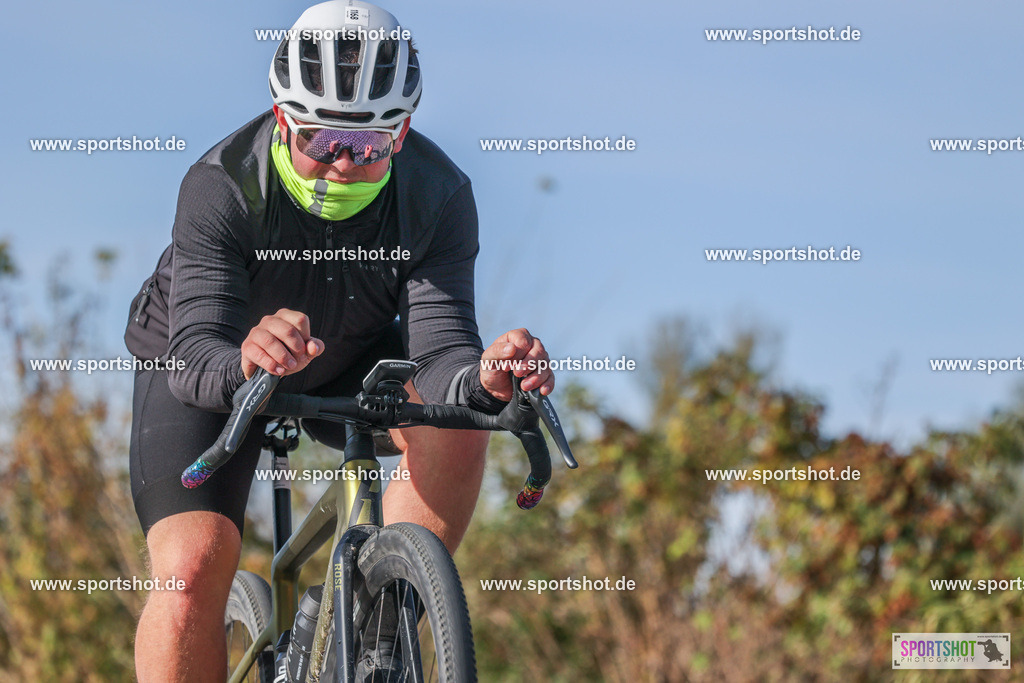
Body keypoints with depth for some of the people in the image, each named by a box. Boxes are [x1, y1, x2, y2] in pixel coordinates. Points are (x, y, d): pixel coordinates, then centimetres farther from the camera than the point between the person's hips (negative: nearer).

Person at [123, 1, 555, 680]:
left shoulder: (438, 195, -25)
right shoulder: (222, 185, -32)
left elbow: (440, 351, -33)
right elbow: (194, 352, -42)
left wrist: (485, 379, -57)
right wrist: (244, 363, -66)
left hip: (349, 365, 2)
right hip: (203, 372, -2)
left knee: (454, 421, -28)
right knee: (192, 570, -23)